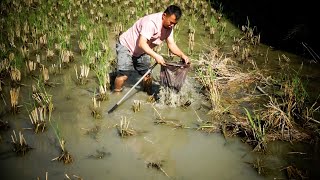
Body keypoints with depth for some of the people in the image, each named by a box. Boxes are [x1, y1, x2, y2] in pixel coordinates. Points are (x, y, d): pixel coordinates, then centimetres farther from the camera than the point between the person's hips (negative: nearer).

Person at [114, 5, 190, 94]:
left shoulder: (168, 26, -9)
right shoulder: (151, 22, -35)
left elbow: (171, 44, -7)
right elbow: (141, 43, -41)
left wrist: (182, 55, -24)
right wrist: (156, 56, -51)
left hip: (141, 51, 8)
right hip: (126, 46, -7)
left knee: (147, 74, 4)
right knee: (123, 74, -18)